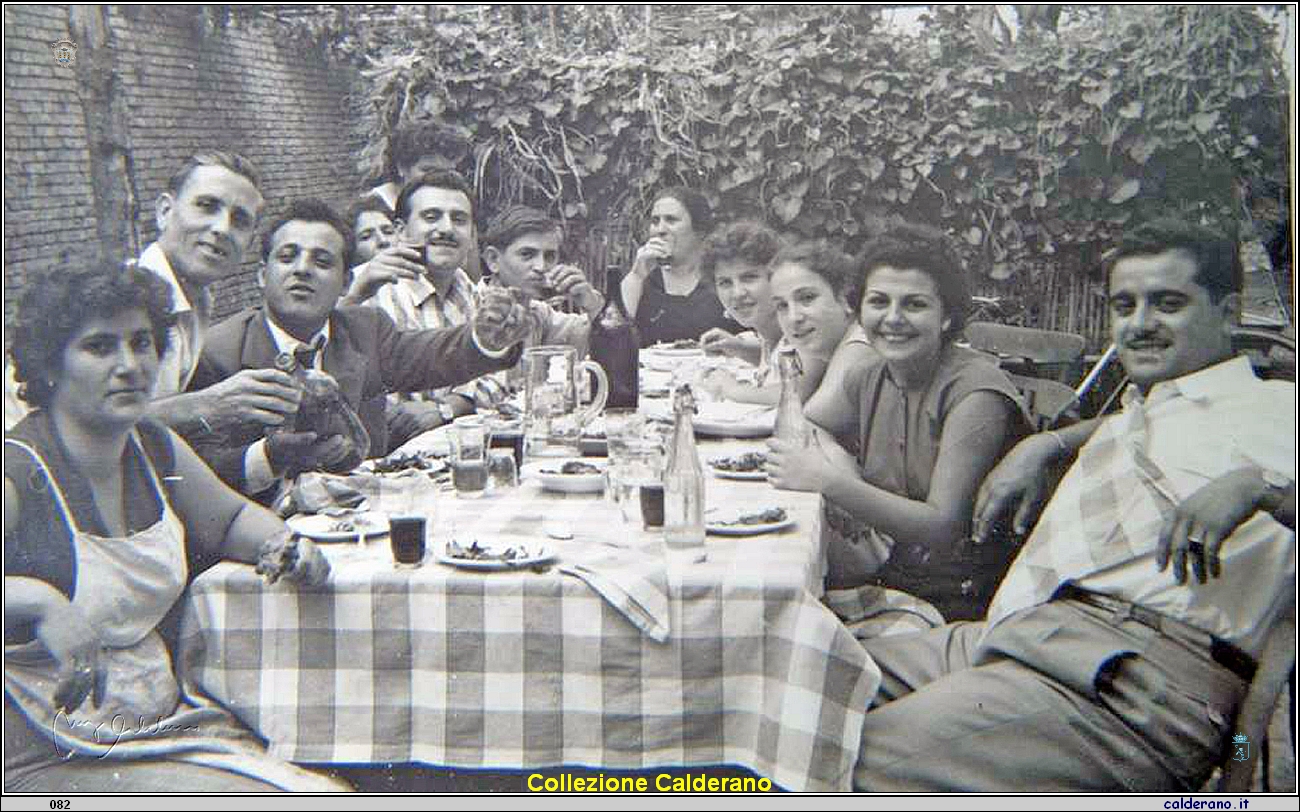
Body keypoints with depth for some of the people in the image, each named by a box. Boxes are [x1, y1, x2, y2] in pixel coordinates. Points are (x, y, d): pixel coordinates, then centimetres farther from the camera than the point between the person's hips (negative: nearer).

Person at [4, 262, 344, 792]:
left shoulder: (157, 449, 6)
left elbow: (230, 518, 24)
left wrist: (286, 548, 5)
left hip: (168, 723, 7)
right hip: (47, 763, -7)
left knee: (334, 798, -5)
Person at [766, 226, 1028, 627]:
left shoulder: (976, 391, -17)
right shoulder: (876, 377, 5)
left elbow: (942, 526, -23)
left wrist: (831, 483, -29)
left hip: (959, 604, -6)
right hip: (890, 575, 7)